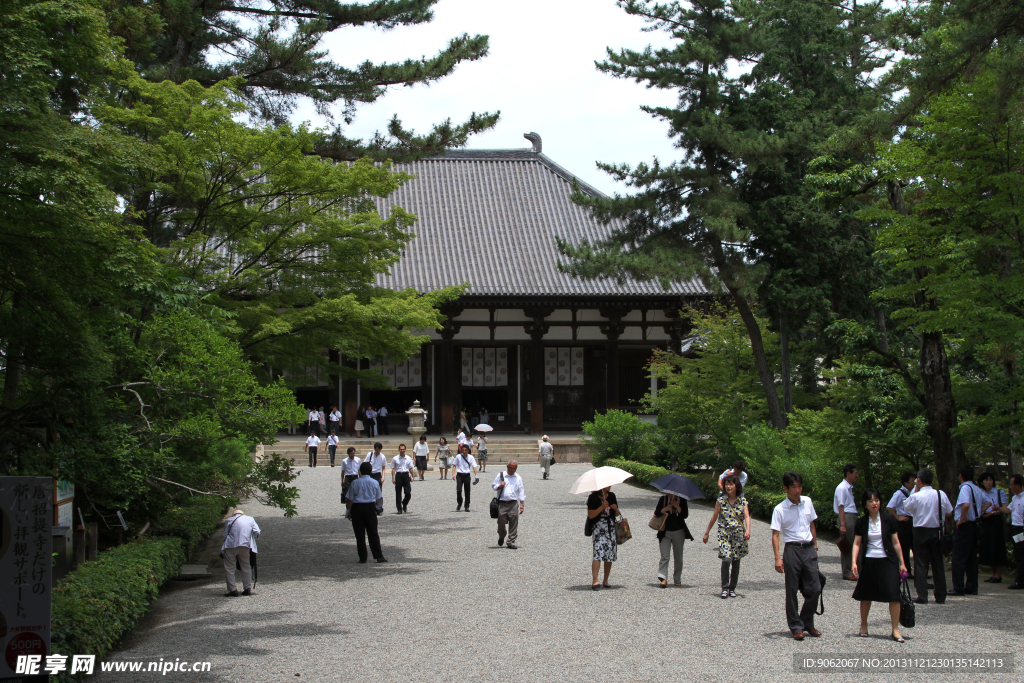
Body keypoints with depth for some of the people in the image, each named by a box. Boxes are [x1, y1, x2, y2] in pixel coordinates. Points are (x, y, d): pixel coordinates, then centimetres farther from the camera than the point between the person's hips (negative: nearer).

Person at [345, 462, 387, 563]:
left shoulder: (355, 483, -4)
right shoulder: (375, 482, 0)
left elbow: (350, 499, -2)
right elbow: (378, 498, 8)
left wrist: (349, 511, 9)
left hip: (357, 508, -1)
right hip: (370, 507, 1)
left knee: (359, 534, 4)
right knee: (373, 533, 6)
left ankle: (362, 558, 5)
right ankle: (378, 556, 3)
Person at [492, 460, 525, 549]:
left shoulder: (518, 478, 11)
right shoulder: (500, 476, 6)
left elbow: (521, 492, 12)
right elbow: (493, 486, 11)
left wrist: (522, 504, 6)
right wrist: (499, 486, -11)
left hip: (513, 504, 1)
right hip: (502, 504, -1)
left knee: (513, 524, -3)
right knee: (501, 522, 2)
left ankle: (511, 542, 3)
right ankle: (501, 537, 30)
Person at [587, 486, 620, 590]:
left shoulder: (612, 496, 13)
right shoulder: (593, 497, -3)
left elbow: (617, 515, 18)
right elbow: (590, 515, -11)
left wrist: (616, 509, -4)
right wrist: (602, 507, -20)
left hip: (611, 529, 5)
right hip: (598, 529, -5)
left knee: (610, 557, 5)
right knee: (598, 555, -17)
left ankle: (606, 581, 15)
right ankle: (595, 581, -22)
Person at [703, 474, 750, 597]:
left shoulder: (742, 501, 2)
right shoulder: (721, 500, 0)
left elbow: (747, 516, -8)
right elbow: (714, 516, 6)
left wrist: (748, 530, -25)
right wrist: (707, 532, 8)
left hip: (739, 535, 2)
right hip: (724, 534, -2)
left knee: (736, 562, 6)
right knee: (726, 559, -17)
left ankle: (732, 588, 19)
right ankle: (724, 588, -7)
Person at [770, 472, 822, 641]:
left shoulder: (807, 502, 5)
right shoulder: (780, 509, -8)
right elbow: (775, 534, -10)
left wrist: (815, 546, 16)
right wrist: (778, 557, -18)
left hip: (809, 549, 4)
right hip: (792, 549, -4)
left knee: (814, 588, 2)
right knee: (792, 591, 2)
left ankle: (807, 623, 20)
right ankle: (796, 627, 11)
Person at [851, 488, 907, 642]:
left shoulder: (888, 519, 1)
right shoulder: (862, 523, 4)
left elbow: (895, 542, 4)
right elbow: (857, 543, 5)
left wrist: (902, 563, 4)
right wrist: (854, 562, -7)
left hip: (887, 561, -1)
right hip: (868, 562, 2)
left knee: (893, 594, -11)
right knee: (866, 595, 9)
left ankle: (895, 629, -5)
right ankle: (863, 626, 28)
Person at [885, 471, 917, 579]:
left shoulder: (910, 493, 8)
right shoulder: (899, 493, -14)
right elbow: (889, 508, -19)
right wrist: (898, 517, -14)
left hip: (911, 522, 8)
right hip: (904, 522, -8)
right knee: (905, 548, 1)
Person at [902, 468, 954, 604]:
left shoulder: (916, 496, -13)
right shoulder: (941, 494, -5)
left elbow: (905, 507, 5)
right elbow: (949, 512, 2)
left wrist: (915, 490, 8)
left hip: (921, 532, -3)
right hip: (937, 532, 3)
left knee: (921, 564, 2)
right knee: (938, 563, 11)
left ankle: (922, 596, -1)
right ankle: (941, 597, 14)